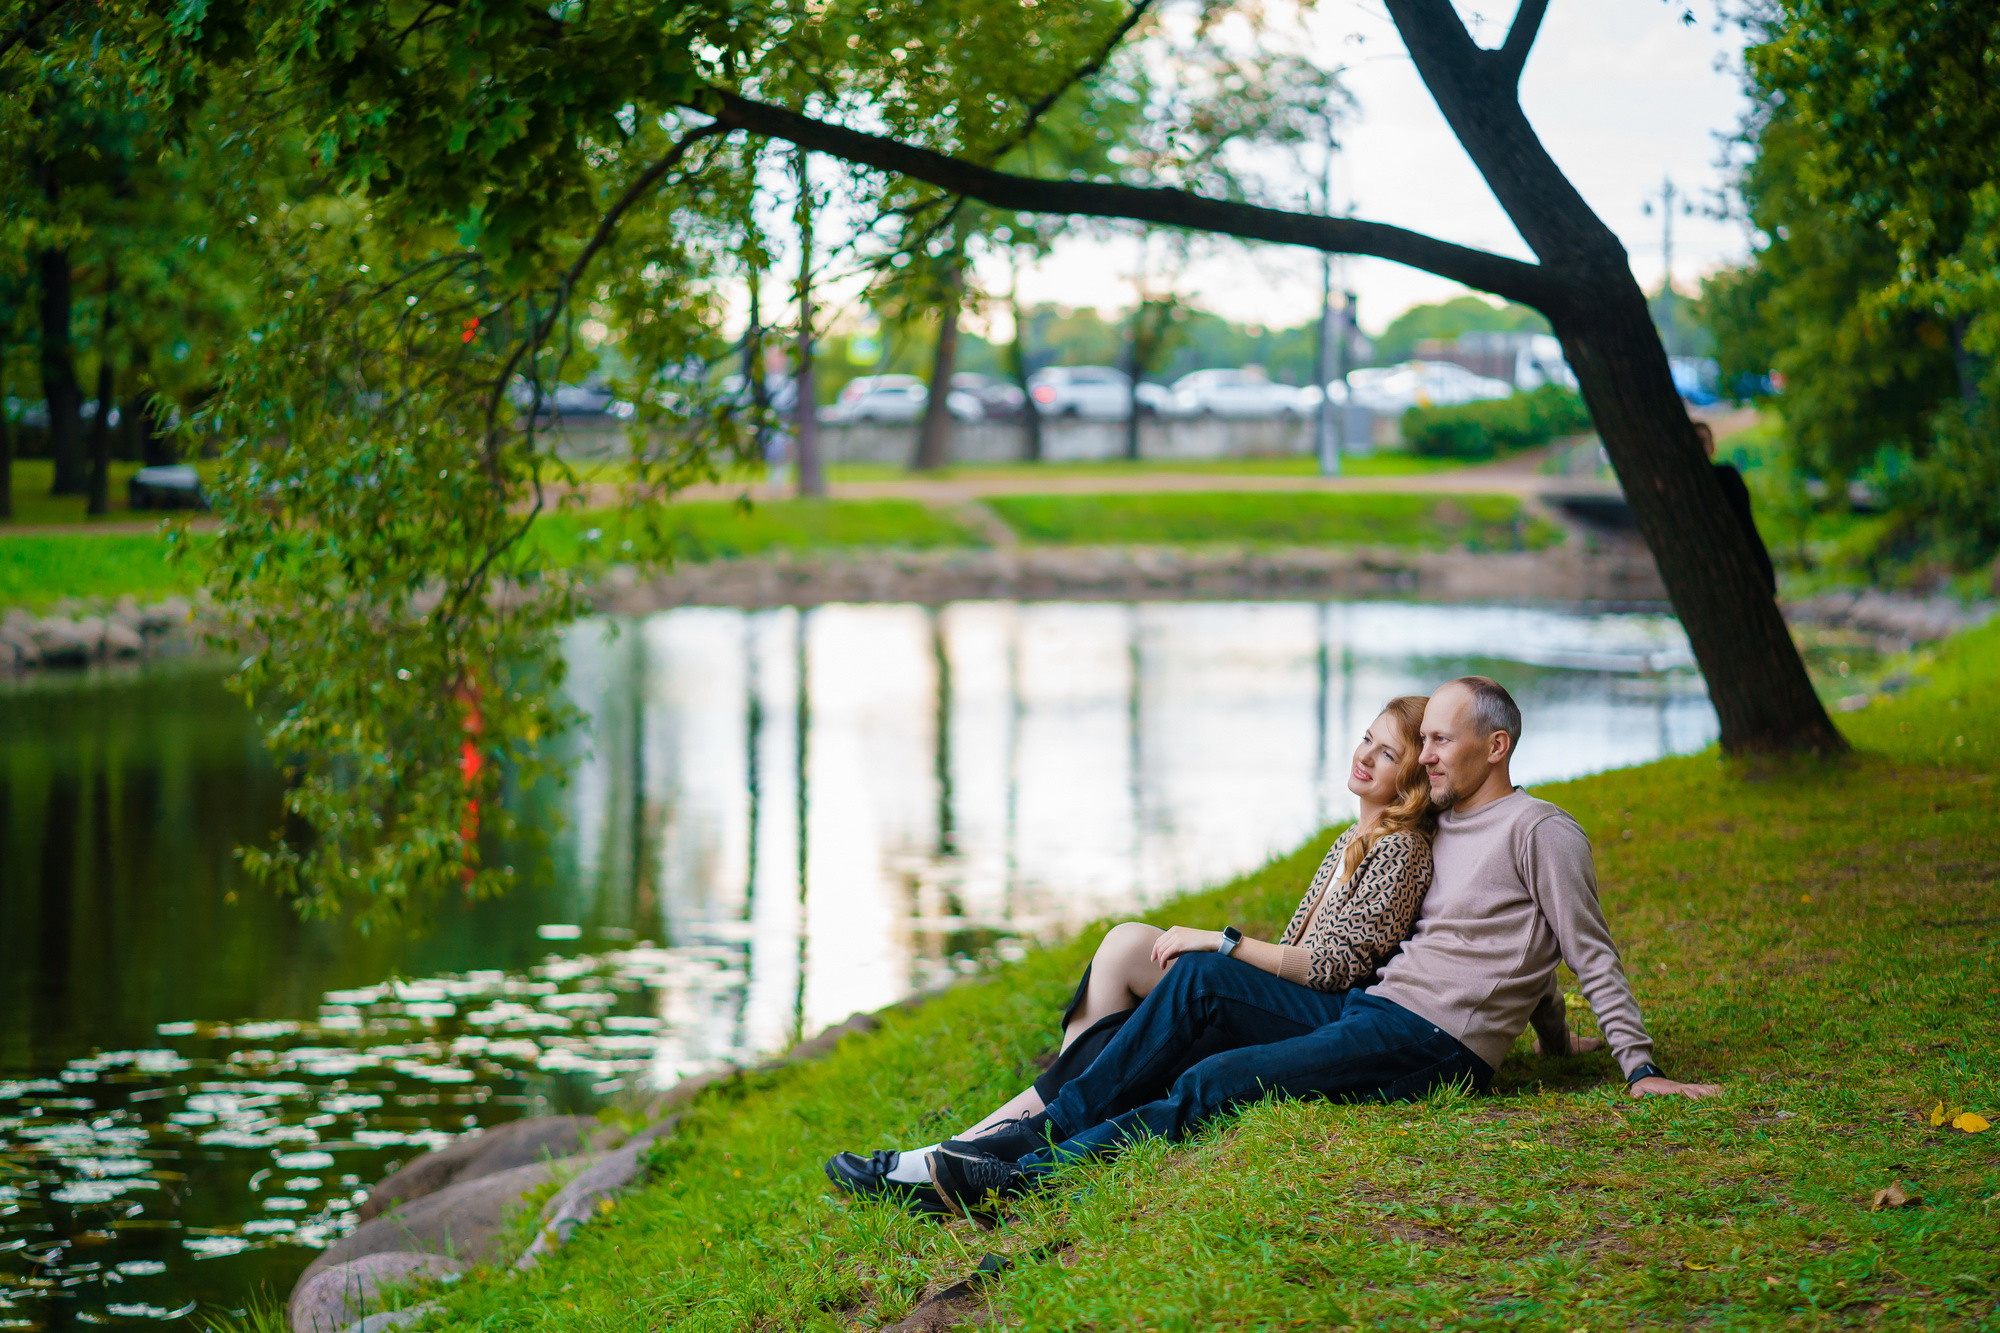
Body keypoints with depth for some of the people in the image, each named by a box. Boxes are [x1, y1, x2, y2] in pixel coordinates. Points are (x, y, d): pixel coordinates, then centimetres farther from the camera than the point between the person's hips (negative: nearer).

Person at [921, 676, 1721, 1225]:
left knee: (1218, 1084, -23)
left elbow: (1592, 957, -3)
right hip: (1364, 1012, 8)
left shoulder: (1541, 832, -2)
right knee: (1202, 977, -11)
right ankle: (1050, 1128, -15)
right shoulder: (1441, 831, 23)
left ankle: (1027, 1176, -27)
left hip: (1432, 1045, -8)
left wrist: (1641, 1070, -9)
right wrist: (1553, 1039, 36)